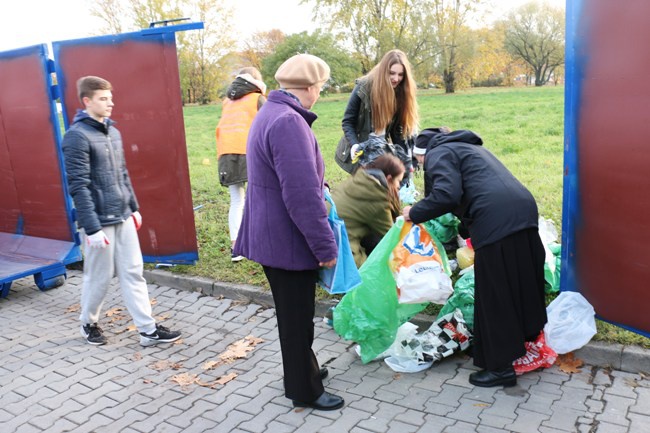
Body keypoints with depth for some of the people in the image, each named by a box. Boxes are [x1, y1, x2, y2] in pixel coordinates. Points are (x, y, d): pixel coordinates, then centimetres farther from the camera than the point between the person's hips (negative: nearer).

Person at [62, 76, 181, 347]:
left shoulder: (113, 132, 10)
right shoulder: (77, 136, -14)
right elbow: (79, 187, -18)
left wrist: (133, 208, 17)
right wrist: (92, 228, -20)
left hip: (123, 218, 7)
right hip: (99, 221, -7)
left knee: (133, 273, 8)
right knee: (99, 277, 8)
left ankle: (148, 329, 14)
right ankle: (88, 323, 32)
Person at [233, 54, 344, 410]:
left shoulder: (270, 113, 11)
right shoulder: (289, 121, -23)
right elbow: (302, 195, -27)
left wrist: (318, 197, 31)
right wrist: (325, 245, -20)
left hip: (271, 235, 10)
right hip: (288, 240, -10)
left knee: (293, 311, 23)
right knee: (297, 316, 6)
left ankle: (301, 370, 41)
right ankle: (304, 390, 23)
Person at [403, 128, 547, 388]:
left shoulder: (438, 154, 6)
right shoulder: (467, 147, 33)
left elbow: (446, 196, -11)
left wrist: (414, 213, 2)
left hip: (496, 220, -9)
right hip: (524, 210, 9)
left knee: (494, 297, 2)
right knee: (522, 284, 19)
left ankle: (501, 368, 13)